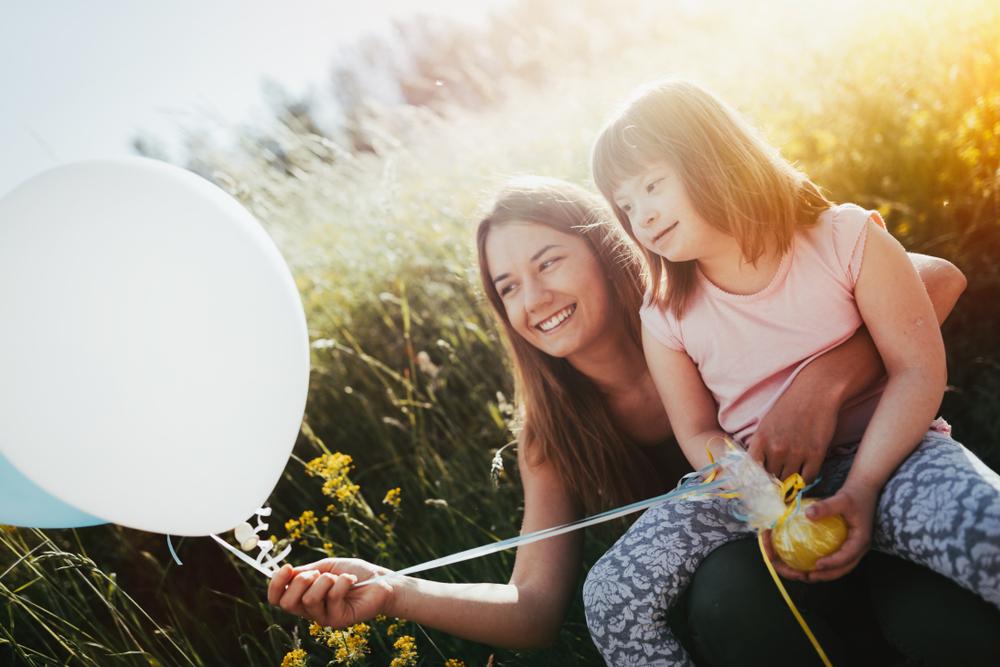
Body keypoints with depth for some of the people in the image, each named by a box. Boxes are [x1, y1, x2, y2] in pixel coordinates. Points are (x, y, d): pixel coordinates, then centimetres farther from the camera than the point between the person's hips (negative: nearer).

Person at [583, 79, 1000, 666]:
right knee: (609, 597, -18)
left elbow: (919, 369, -8)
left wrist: (860, 489, -20)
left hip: (881, 452, -2)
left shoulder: (846, 238, -6)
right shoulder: (665, 315, 2)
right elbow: (699, 433, 8)